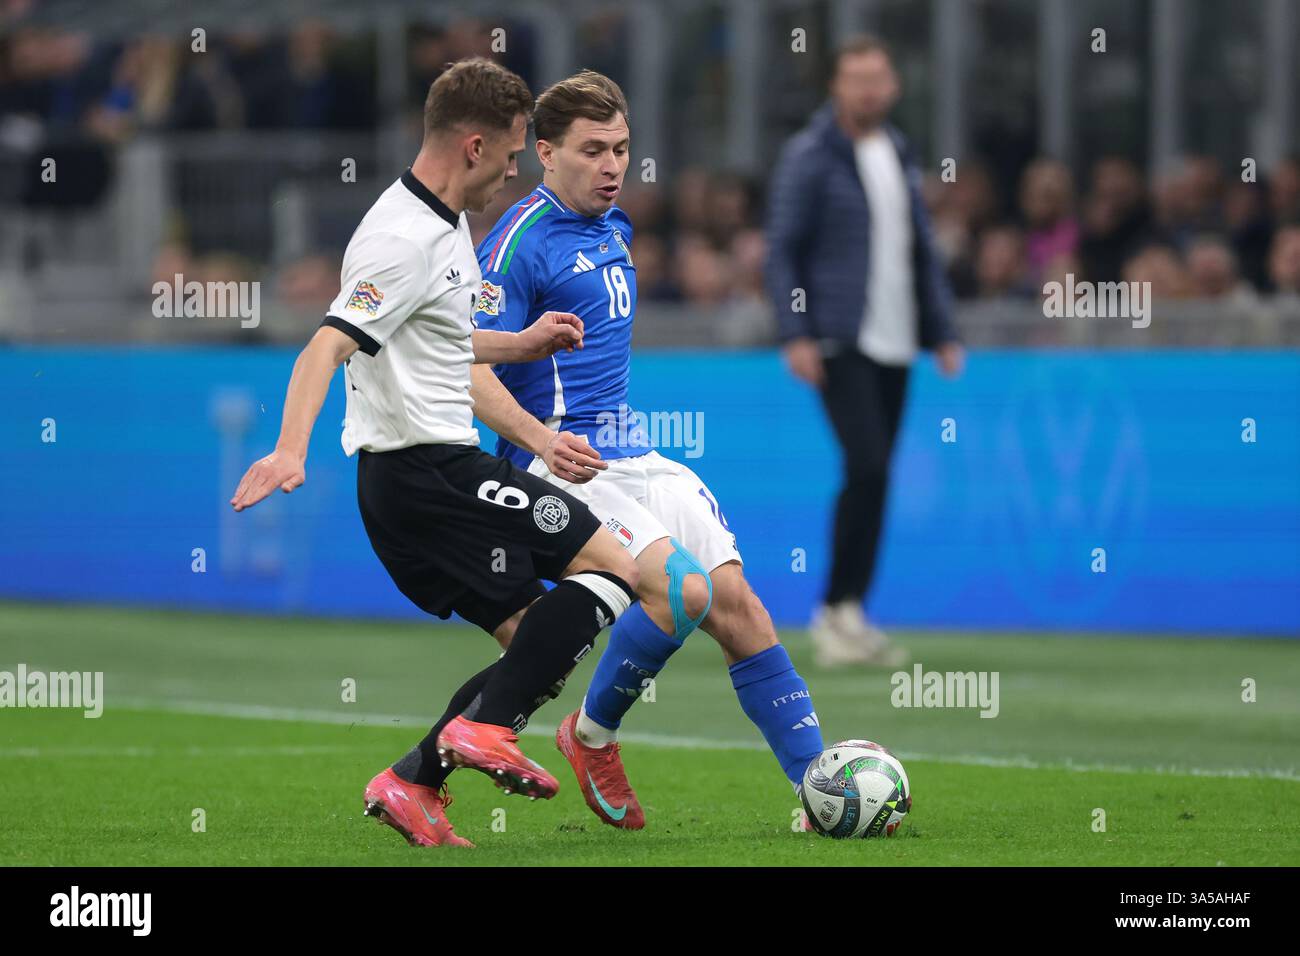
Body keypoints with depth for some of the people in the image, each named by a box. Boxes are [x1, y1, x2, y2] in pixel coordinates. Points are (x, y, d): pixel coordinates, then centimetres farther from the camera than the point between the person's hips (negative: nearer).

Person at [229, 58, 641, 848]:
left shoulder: (444, 225, 15)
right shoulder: (408, 240, -17)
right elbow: (330, 346, -29)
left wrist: (521, 345, 26)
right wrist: (291, 450, -41)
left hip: (417, 475, 10)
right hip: (431, 466, -10)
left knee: (537, 645, 12)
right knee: (614, 569, -10)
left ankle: (412, 784, 7)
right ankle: (487, 726, -16)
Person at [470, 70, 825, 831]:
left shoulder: (615, 229, 15)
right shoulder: (519, 244, -12)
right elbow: (472, 370, -18)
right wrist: (542, 440, -32)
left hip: (633, 453, 8)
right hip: (563, 465, -8)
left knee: (736, 600, -5)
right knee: (684, 589, -25)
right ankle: (592, 735, -1)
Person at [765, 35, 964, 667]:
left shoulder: (899, 155, 15)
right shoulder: (809, 157, -5)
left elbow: (921, 250, 21)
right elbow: (782, 250, -6)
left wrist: (942, 331, 15)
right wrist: (796, 335, -15)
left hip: (893, 343, 6)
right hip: (839, 342, -6)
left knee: (873, 481, 5)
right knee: (868, 467, -17)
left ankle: (844, 619, 11)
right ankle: (839, 609, -9)